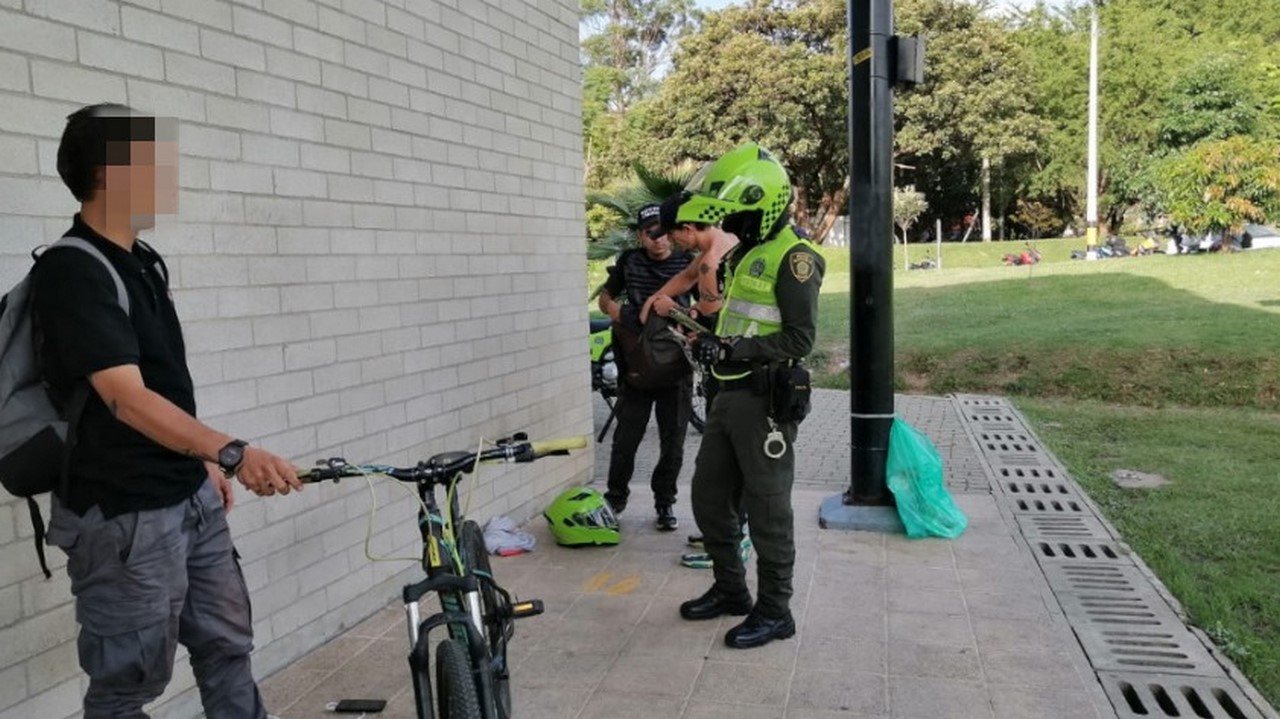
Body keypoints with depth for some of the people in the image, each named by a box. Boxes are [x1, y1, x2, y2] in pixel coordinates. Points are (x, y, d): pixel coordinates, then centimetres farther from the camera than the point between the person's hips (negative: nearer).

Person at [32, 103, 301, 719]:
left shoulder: (143, 260, 9)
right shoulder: (71, 271, -20)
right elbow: (126, 397, -31)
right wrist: (230, 451, -44)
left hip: (191, 499, 9)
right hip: (125, 517, -8)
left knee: (227, 647, 17)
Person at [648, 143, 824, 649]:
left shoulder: (792, 257, -14)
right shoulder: (747, 253, 16)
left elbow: (799, 338, -21)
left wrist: (731, 349, -26)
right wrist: (714, 342, 10)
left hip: (765, 402, -10)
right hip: (730, 395, 10)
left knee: (766, 510, 1)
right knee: (709, 497, 15)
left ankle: (774, 611, 15)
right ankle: (730, 590, 31)